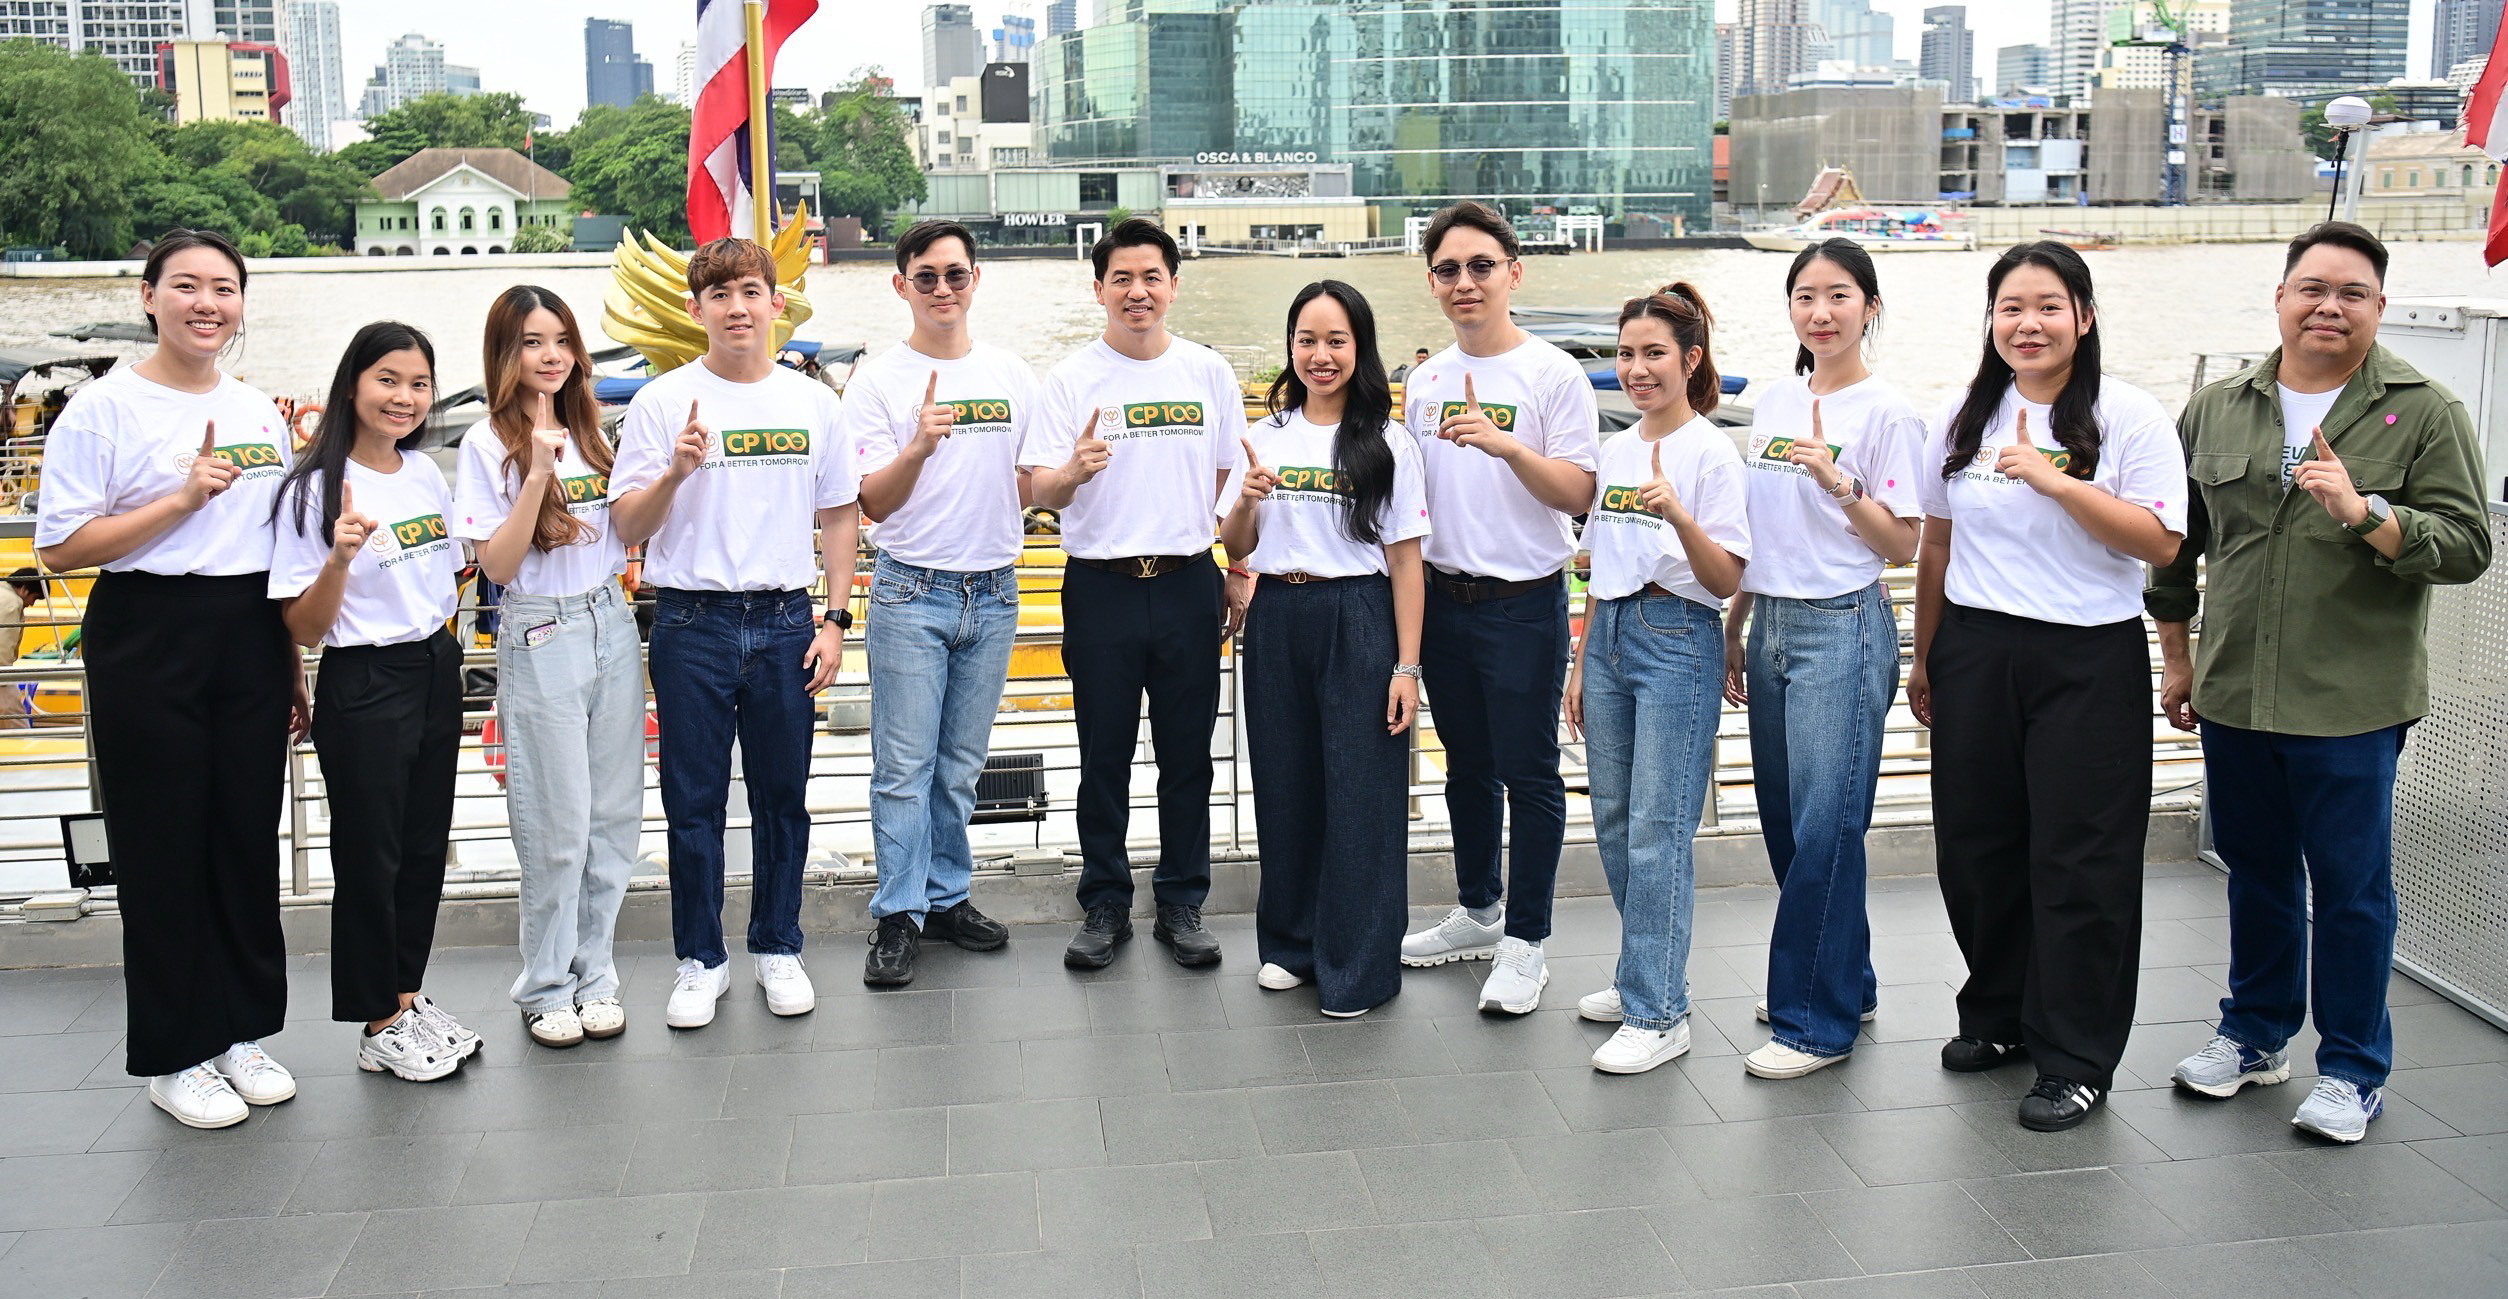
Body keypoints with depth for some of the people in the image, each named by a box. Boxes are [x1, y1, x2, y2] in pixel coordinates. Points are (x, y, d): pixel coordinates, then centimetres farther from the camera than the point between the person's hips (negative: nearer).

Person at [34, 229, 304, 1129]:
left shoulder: (260, 414, 11)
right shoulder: (104, 408, -5)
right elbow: (59, 548, -10)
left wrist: (293, 666, 15)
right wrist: (183, 499, -18)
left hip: (248, 642, 5)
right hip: (147, 643, -5)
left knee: (249, 838, 9)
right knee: (163, 850, 2)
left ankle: (242, 1032, 24)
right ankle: (173, 1055, 15)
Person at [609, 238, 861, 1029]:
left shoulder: (812, 402, 7)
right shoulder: (663, 402, 0)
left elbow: (838, 517, 11)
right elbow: (627, 528, -2)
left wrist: (834, 620, 3)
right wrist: (675, 472, -19)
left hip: (785, 622, 2)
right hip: (693, 624, -2)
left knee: (782, 795, 10)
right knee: (694, 802, 4)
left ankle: (777, 949, 24)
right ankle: (700, 961, 17)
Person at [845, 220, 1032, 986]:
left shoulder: (1013, 377, 8)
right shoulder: (878, 382, -3)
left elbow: (1032, 483, 15)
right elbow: (874, 503, -10)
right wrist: (919, 447, -28)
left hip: (993, 593, 3)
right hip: (911, 593, -3)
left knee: (961, 766, 12)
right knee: (905, 766, -2)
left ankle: (947, 896, 23)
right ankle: (898, 916, 6)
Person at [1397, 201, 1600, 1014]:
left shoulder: (1554, 374, -8)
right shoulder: (1424, 381, 9)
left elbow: (1578, 494, -14)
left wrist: (1507, 445, -28)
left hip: (1524, 603, -6)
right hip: (1443, 600, 6)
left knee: (1528, 773, 1)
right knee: (1467, 766, 17)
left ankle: (1524, 944, 10)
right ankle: (1477, 914, 32)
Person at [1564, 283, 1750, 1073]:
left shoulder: (1711, 452, -8)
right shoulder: (1616, 449, 13)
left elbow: (1727, 580, -13)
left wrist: (1679, 515, -29)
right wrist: (1581, 664, 17)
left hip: (1677, 639, -7)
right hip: (1610, 634, 7)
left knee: (1658, 830, -7)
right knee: (1615, 822, 11)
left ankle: (1659, 1015, 0)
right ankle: (1646, 978, 26)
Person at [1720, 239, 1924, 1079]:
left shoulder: (1887, 413, -7)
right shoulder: (1774, 404, 12)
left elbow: (1904, 546, -9)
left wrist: (1840, 483, -23)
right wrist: (1734, 632, 17)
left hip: (1843, 631, -7)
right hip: (1771, 624, 7)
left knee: (1824, 827, -6)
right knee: (1784, 820, 12)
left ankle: (1817, 1021, 4)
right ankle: (1844, 982, 28)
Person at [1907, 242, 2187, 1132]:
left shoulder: (2131, 418, -4)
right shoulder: (1961, 419, 8)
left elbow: (2161, 542, -12)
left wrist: (2054, 481, -20)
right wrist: (1923, 660, 15)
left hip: (2088, 660, -4)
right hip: (1976, 651, 4)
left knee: (2078, 860, -1)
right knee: (1976, 846, 9)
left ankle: (2076, 1059, 10)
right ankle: (1999, 1017, 28)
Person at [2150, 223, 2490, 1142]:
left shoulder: (2424, 414, -3)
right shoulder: (2215, 411, 7)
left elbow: (2466, 546, -9)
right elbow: (2176, 541, 16)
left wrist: (2364, 512, -23)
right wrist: (2176, 657, 17)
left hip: (2351, 702, -3)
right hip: (2233, 692, 4)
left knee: (2351, 887, 4)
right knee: (2255, 870, 17)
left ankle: (2353, 1069, 18)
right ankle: (2255, 1034, 33)